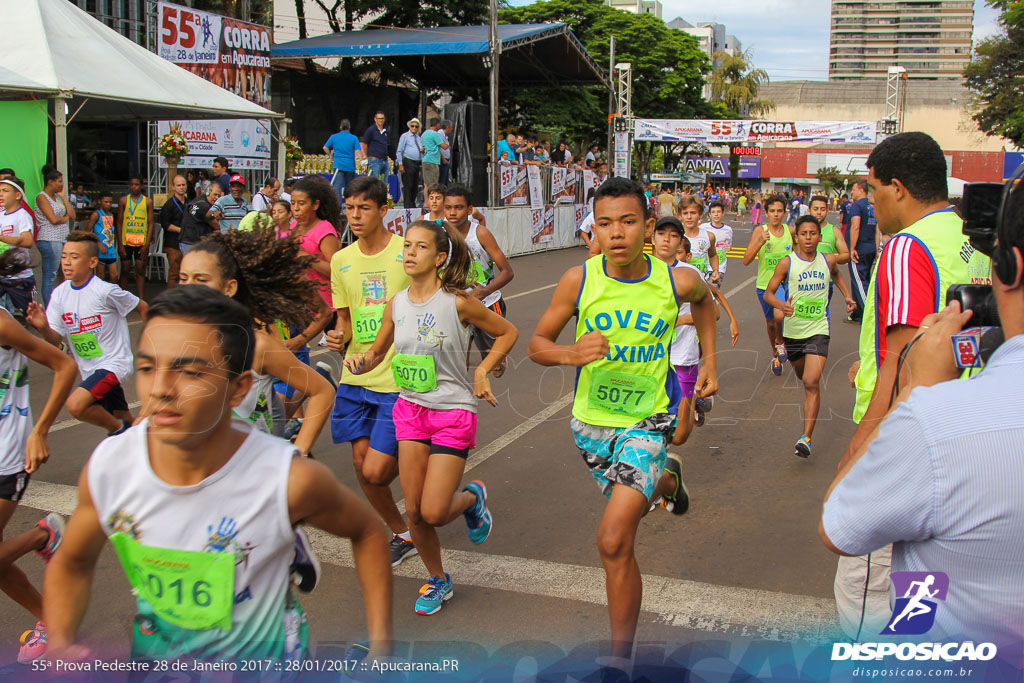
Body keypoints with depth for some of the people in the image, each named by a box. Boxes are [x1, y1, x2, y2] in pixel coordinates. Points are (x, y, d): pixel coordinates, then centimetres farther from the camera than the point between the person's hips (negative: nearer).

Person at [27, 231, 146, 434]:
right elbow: (56, 341, 0)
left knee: (75, 405, -25)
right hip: (90, 370, 7)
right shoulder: (60, 293, -1)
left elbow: (142, 307, -5)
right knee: (122, 418, 17)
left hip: (114, 363, -7)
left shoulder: (105, 291, -18)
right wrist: (43, 328, -21)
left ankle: (117, 428, -2)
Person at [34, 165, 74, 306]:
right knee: (49, 277, -5)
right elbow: (53, 219, -16)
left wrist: (63, 196, 7)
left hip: (63, 239, 8)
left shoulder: (57, 196, 17)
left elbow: (72, 215, 9)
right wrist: (66, 218, 3)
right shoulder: (41, 197, -7)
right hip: (49, 240, -8)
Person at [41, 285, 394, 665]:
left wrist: (380, 648, -12)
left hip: (261, 662, -2)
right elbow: (71, 564, 1)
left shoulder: (291, 480, -29)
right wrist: (59, 647, -16)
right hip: (151, 656, 3)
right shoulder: (106, 467, -20)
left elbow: (366, 532, -8)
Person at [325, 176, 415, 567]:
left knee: (377, 472, -10)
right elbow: (345, 318, 15)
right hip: (356, 377, 6)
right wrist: (339, 338, -7)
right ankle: (401, 536, 29)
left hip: (399, 379, -5)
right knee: (361, 464, 8)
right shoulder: (341, 260, 7)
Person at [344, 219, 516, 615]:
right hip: (410, 409, 4)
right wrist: (359, 362, -7)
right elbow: (378, 351, 14)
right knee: (414, 511, 4)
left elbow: (508, 333, 0)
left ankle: (472, 497, 26)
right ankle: (438, 581, 29)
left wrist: (482, 371, -9)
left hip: (453, 412, -4)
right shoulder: (396, 304, 1)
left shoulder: (457, 302, -13)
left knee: (434, 512, -10)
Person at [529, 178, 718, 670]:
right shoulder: (579, 280, -14)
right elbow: (537, 343, -5)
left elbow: (704, 298, 13)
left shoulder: (676, 281, -13)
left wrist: (710, 362, 8)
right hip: (591, 421, 3)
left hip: (646, 421, -3)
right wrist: (571, 354, -26)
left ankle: (621, 654, 0)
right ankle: (666, 480, 66)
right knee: (632, 498, 28)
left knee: (614, 540, -16)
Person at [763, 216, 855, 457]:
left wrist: (847, 295, 13)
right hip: (792, 330, 1)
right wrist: (781, 305, -29)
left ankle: (806, 437, -15)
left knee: (811, 382, -14)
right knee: (803, 377, 21)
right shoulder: (787, 263, -8)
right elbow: (768, 293, -9)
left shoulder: (828, 260, 0)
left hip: (818, 330, -1)